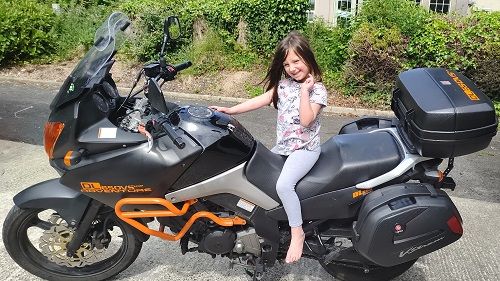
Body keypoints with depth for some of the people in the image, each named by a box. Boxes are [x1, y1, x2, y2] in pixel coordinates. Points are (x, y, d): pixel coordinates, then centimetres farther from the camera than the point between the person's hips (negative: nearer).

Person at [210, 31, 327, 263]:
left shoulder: (317, 89, -9)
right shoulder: (283, 83, 8)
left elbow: (306, 119, -22)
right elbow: (261, 100, 2)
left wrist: (305, 90, -21)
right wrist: (231, 110, -5)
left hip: (305, 148, -7)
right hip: (282, 146, 7)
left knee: (283, 184, -29)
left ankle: (297, 232, -12)